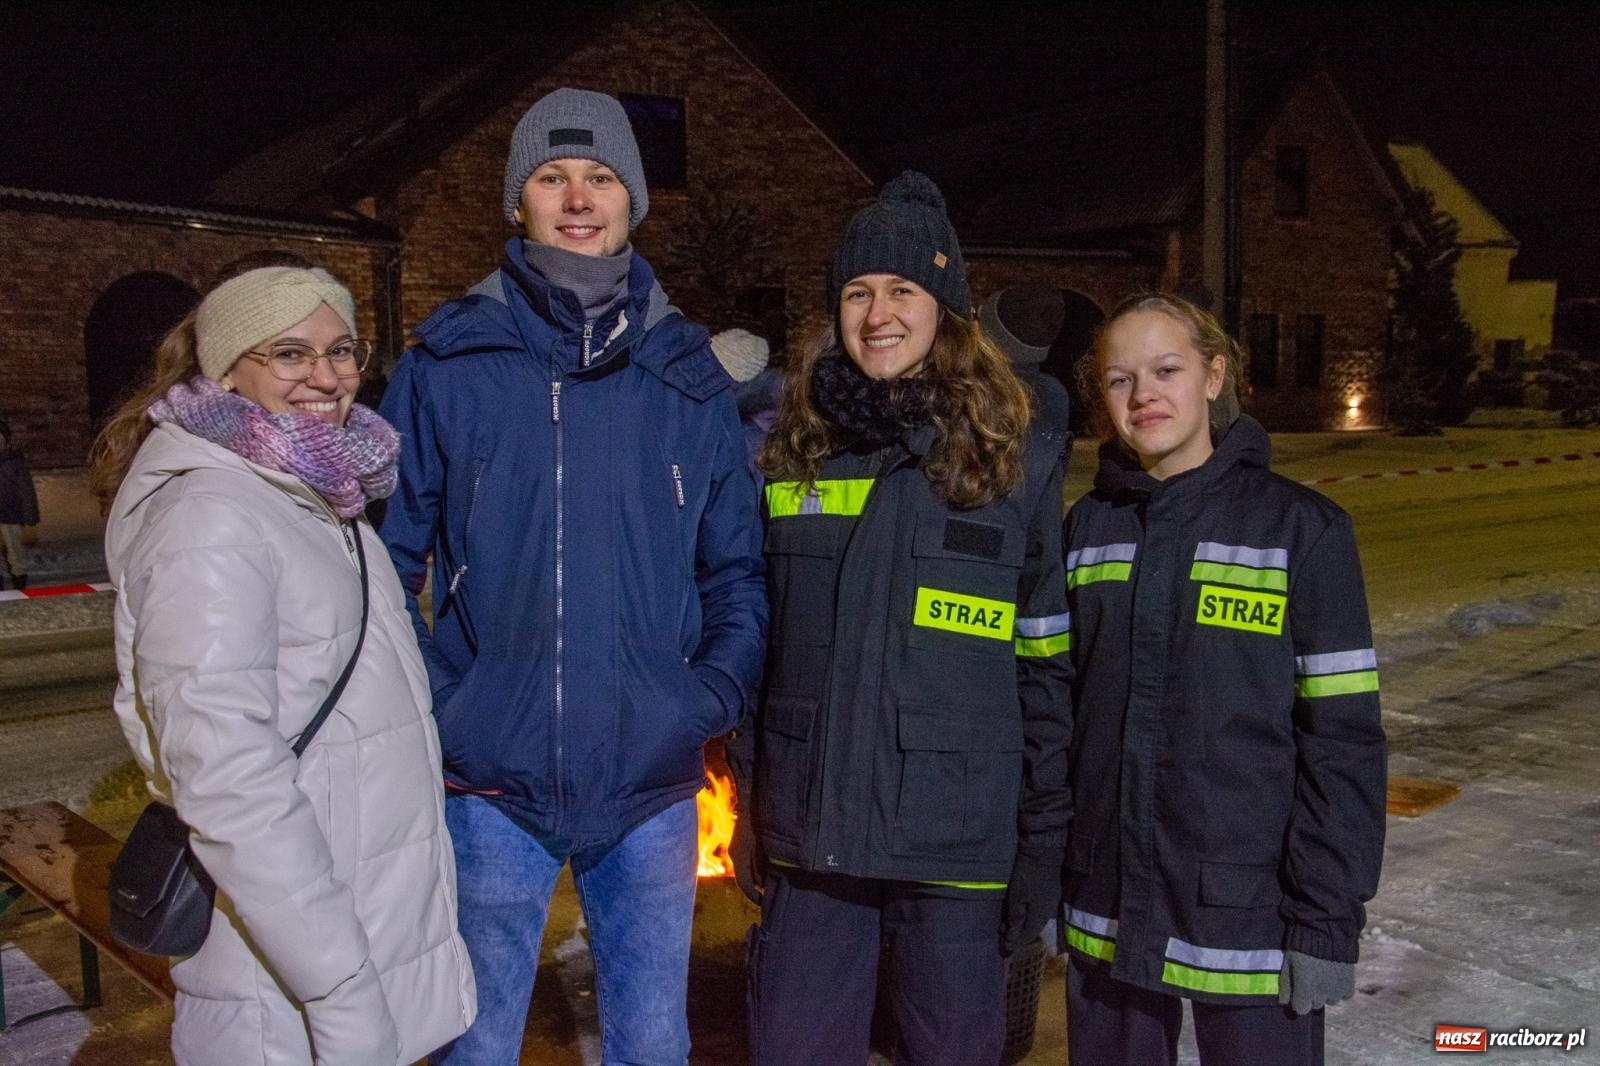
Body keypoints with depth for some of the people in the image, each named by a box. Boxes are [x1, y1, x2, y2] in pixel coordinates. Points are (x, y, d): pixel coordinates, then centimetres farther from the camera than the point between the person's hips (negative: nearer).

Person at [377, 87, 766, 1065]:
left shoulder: (689, 378, 4)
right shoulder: (448, 367, -3)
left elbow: (737, 571, 8)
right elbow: (384, 559, 1)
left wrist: (715, 695, -6)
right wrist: (429, 702, -10)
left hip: (652, 787, 2)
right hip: (490, 784, -1)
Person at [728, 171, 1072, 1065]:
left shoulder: (1018, 464, -4)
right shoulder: (794, 453, 4)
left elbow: (1048, 667, -2)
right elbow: (755, 643, 9)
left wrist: (1045, 837, -3)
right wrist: (750, 802, 9)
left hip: (960, 841, -2)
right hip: (811, 832, 3)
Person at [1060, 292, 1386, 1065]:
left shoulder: (1300, 528, -8)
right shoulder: (1087, 527, 3)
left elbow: (1342, 739, -8)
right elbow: (1056, 709, 6)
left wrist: (1326, 920, -10)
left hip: (1248, 914, -3)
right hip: (1106, 912, 4)